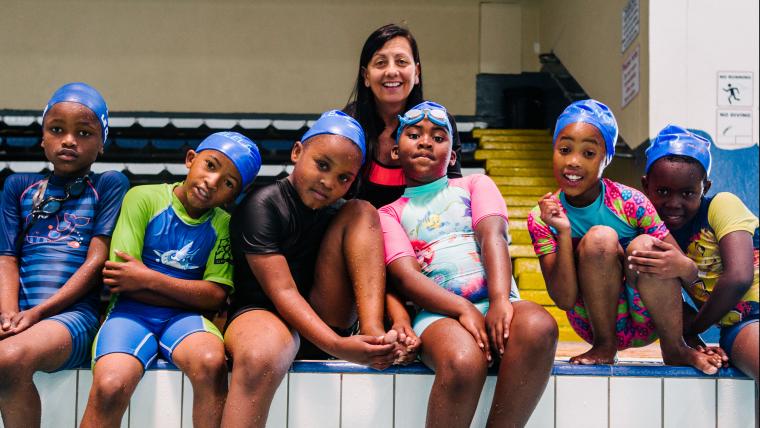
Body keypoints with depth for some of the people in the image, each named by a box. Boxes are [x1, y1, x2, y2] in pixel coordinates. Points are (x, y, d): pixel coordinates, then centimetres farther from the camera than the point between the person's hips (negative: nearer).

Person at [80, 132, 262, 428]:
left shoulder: (223, 225, 8)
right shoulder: (144, 198, 0)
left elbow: (216, 296, -2)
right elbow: (117, 278, -6)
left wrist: (149, 279, -11)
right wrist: (193, 294, -4)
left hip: (184, 317, 2)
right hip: (133, 312, -1)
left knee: (211, 362, -35)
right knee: (110, 386, -33)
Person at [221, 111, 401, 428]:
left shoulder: (337, 210, 10)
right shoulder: (263, 205, -12)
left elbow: (375, 279, 5)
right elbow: (283, 293, -21)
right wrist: (338, 347, -33)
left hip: (326, 317, 7)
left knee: (361, 212, -6)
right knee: (262, 355, -46)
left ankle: (372, 331, -22)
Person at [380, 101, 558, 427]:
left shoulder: (476, 185, 22)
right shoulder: (389, 214, 18)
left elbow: (492, 236, 1)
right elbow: (406, 275, 0)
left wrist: (500, 301, -20)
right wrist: (462, 310, -20)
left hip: (495, 304, 2)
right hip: (440, 311, -1)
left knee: (538, 326, -35)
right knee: (463, 361, -37)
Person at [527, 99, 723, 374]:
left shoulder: (630, 203, -12)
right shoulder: (542, 217, -9)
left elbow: (691, 272, -9)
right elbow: (564, 299, -15)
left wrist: (678, 265, -32)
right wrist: (564, 233, -26)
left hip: (647, 323, 0)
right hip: (597, 322, 0)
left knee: (643, 246, -28)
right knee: (600, 237, -25)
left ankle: (675, 348, -11)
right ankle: (604, 347, -12)